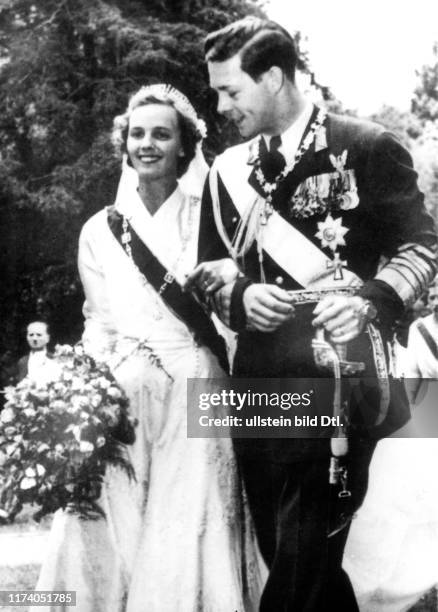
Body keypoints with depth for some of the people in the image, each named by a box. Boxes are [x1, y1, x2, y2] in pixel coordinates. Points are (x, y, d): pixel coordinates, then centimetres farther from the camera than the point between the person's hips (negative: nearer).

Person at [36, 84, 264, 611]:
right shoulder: (100, 230, 9)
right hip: (120, 395, 2)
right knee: (112, 535, -1)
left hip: (192, 393, -2)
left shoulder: (208, 219, 3)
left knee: (187, 533, -4)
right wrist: (123, 370, -6)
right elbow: (97, 325, 9)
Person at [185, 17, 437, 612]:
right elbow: (206, 268, 17)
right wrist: (239, 295, -6)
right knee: (284, 557, 13)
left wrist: (370, 300, -21)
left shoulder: (368, 148, -2)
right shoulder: (229, 168, 13)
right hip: (260, 386, 6)